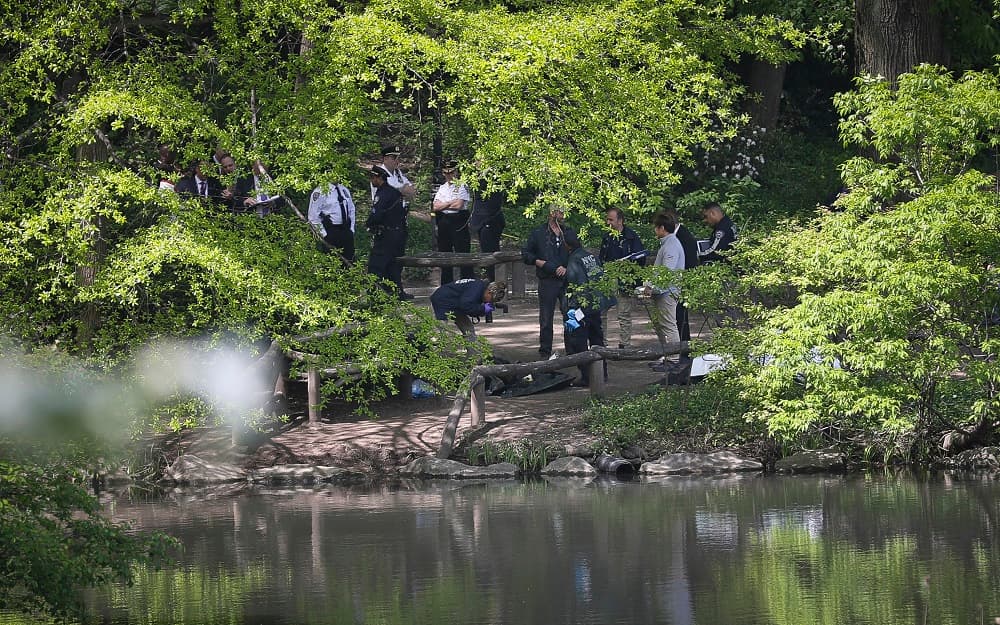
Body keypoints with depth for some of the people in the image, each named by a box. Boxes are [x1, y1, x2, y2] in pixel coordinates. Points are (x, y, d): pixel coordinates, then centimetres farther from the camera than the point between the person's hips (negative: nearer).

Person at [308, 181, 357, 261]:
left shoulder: (344, 190, 12)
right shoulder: (320, 192, -8)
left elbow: (352, 210, 20)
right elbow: (313, 217, -9)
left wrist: (351, 229, 11)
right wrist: (323, 233, -12)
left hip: (346, 230, 6)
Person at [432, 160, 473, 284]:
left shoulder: (462, 187, -2)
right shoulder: (442, 188, 15)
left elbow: (459, 205, -15)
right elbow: (435, 207, 4)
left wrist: (443, 205, -3)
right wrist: (450, 203, -8)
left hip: (458, 223, -6)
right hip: (443, 224, 6)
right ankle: (446, 287, 17)